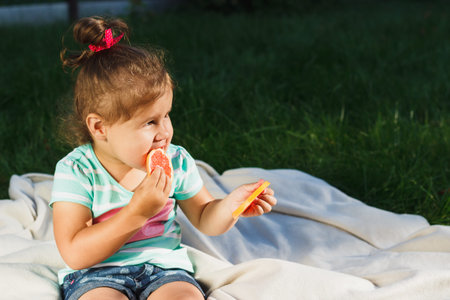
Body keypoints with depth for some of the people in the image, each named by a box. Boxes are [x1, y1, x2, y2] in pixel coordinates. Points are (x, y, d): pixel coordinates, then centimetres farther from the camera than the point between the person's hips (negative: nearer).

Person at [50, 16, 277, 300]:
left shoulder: (176, 161, -1)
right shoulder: (76, 171, -13)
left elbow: (205, 220, 13)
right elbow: (75, 254, -18)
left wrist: (231, 205, -11)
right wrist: (137, 212, -25)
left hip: (164, 266, 3)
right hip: (97, 274, -2)